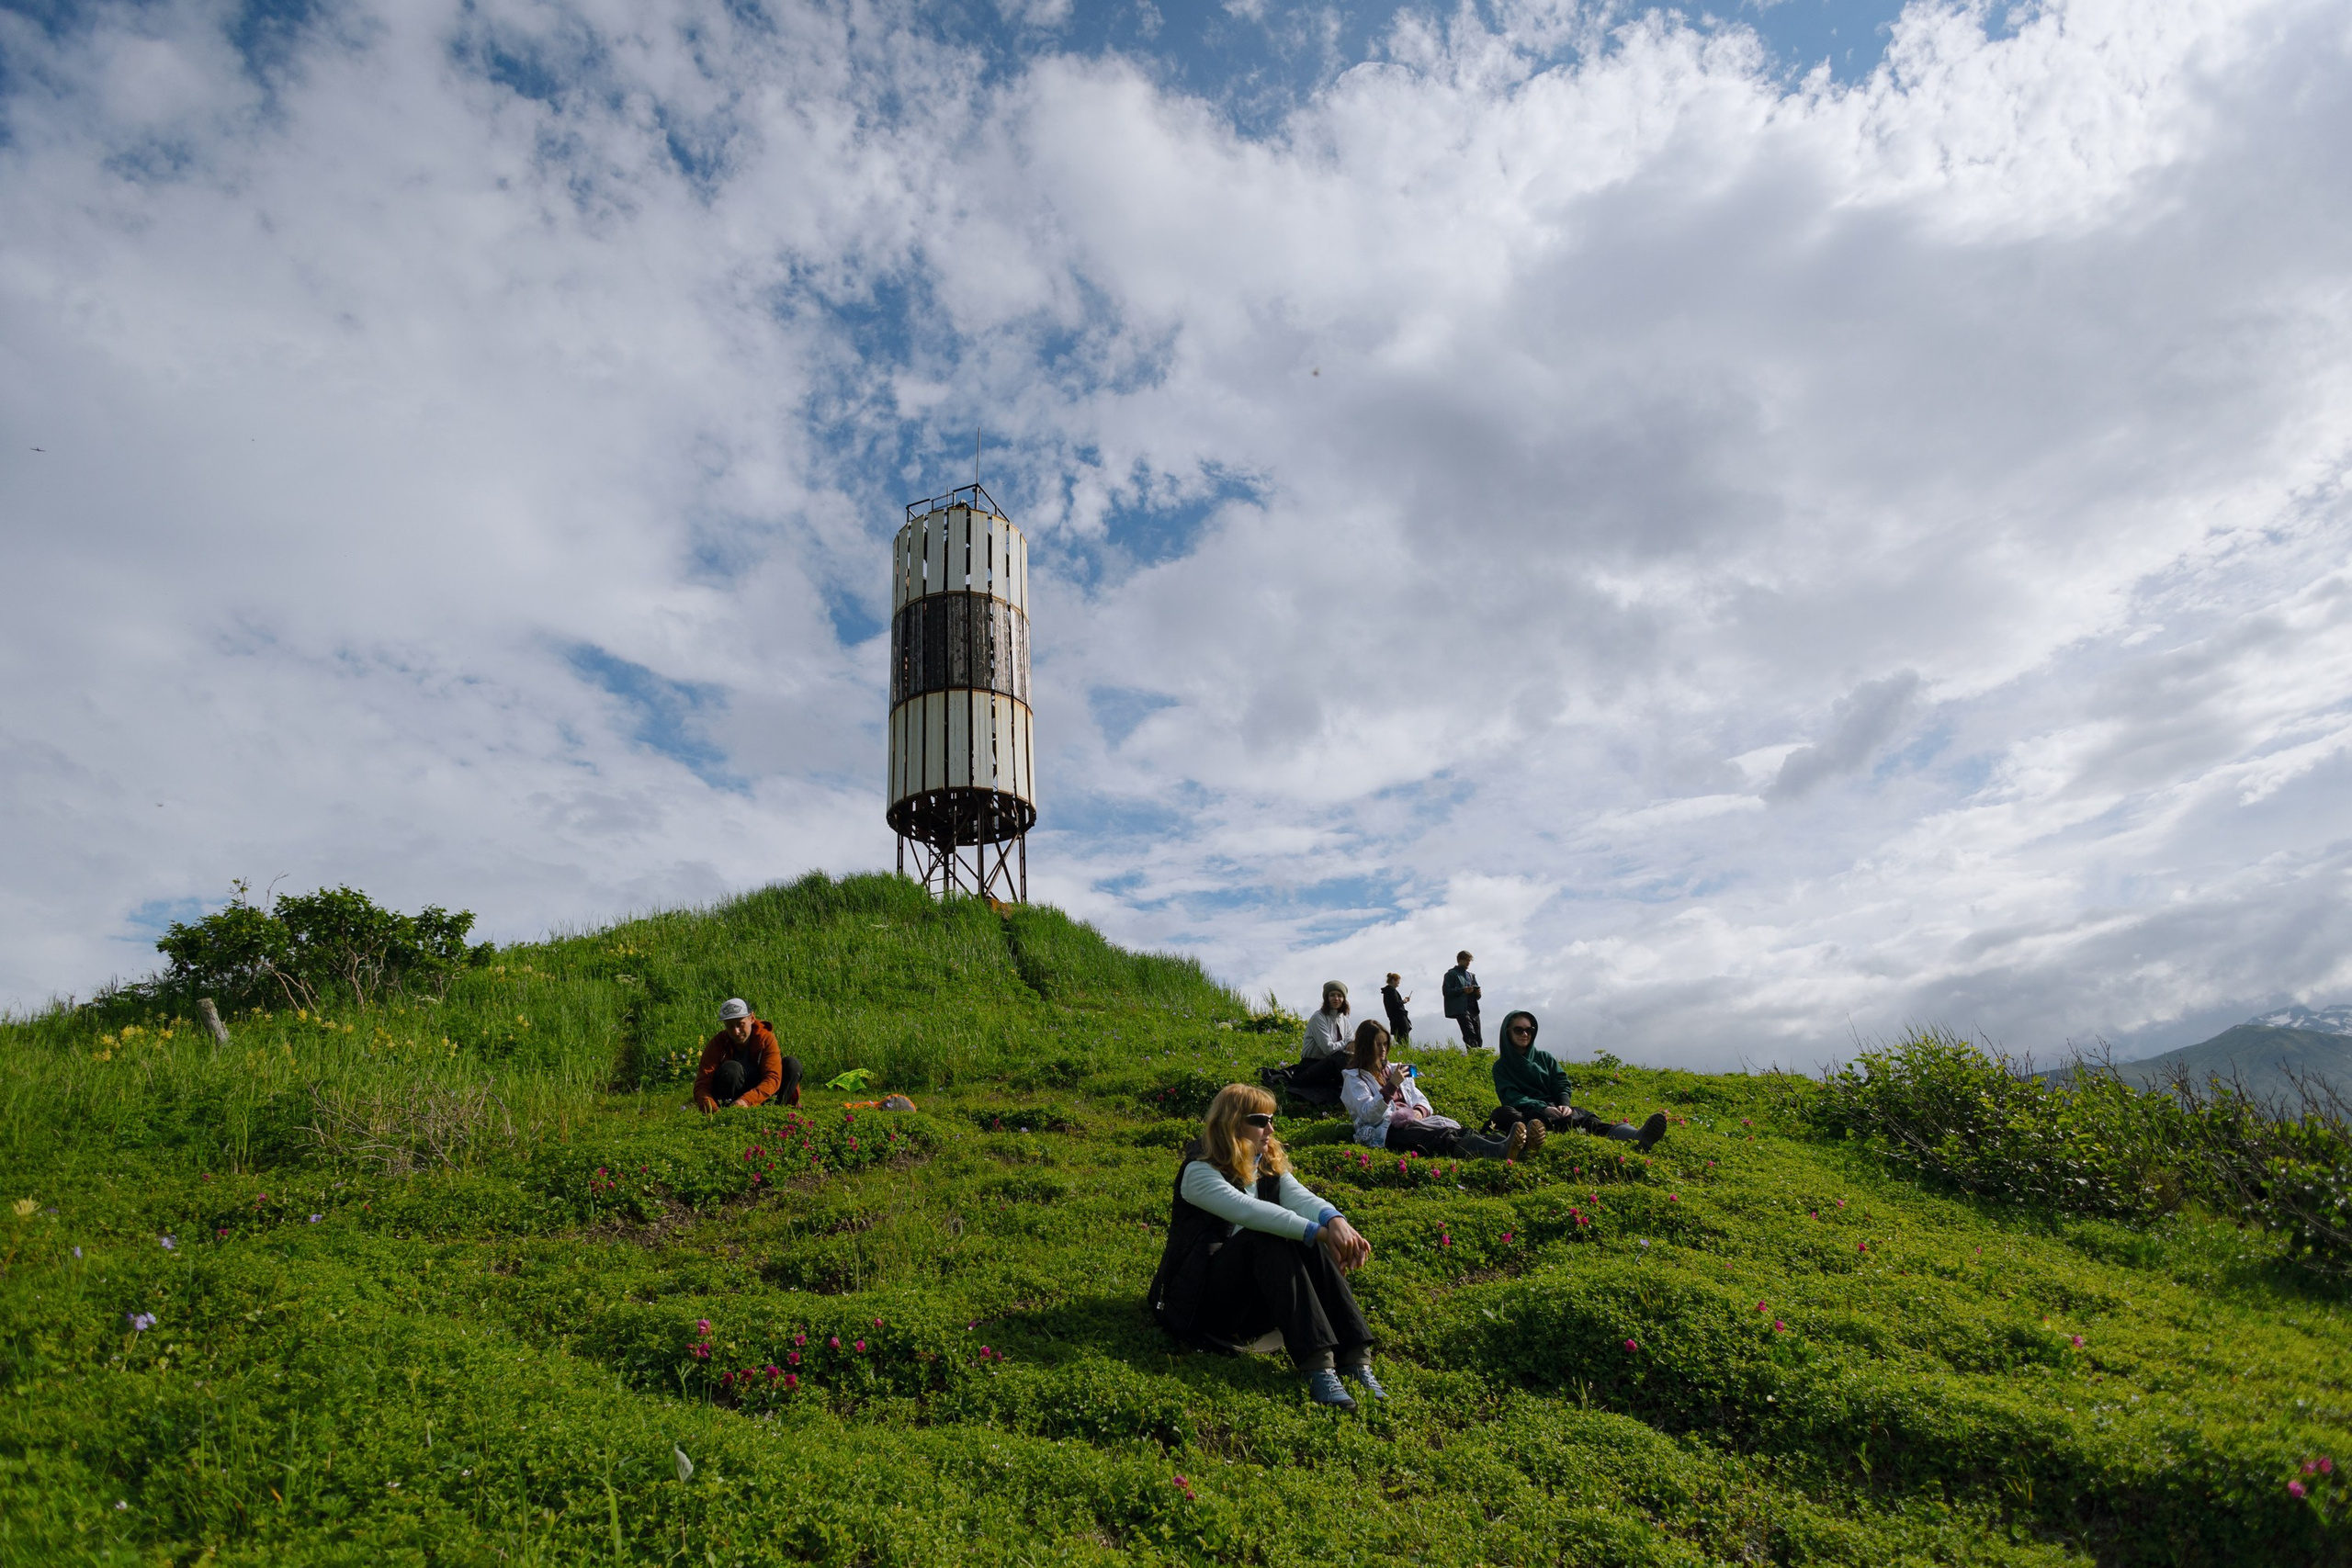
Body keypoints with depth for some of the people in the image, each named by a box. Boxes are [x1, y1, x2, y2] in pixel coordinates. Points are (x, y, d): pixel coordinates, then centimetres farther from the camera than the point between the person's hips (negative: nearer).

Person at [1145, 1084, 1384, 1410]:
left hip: (1254, 1302, 6)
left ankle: (1356, 1360, -31)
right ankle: (1316, 1367, -42)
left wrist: (1335, 1220, -34)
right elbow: (1246, 1210, -29)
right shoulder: (1199, 1172, -10)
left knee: (1310, 1244, -22)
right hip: (1199, 1298, -6)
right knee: (1269, 1240, -31)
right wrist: (1316, 1230, -39)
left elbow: (1301, 1198, -11)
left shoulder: (1271, 1168, 11)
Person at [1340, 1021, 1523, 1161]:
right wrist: (1391, 1086, -20)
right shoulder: (1354, 1078, 4)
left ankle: (1503, 1145, -51)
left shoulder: (1393, 1070, 25)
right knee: (1442, 1137, -35)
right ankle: (1500, 1152, -59)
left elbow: (1421, 1101, 22)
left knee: (1456, 1130, -25)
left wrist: (1419, 1111, -3)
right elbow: (1368, 1114, -12)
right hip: (1386, 1131, -7)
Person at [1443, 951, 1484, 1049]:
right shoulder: (1451, 974, 5)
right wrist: (1462, 990, -16)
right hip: (1460, 1009, -7)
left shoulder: (1471, 976, 26)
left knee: (1477, 1037, 0)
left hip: (1473, 1009, 7)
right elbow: (1446, 991, -5)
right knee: (1470, 1034, -22)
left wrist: (1477, 992, 1)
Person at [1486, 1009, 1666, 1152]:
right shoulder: (1502, 1066, 13)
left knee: (1588, 1120, -30)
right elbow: (1511, 1096, -3)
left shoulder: (1544, 1058, 24)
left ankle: (1636, 1138, -59)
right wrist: (1543, 1108, -20)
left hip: (1554, 1108, 3)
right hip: (1527, 1112, -3)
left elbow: (1562, 1084, 12)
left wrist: (1564, 1104, -12)